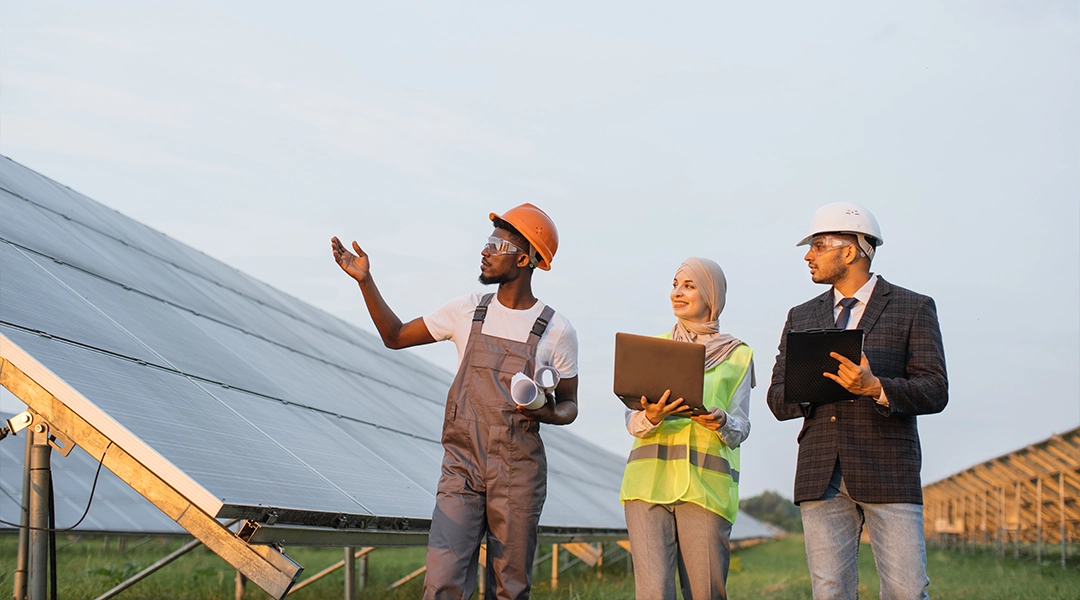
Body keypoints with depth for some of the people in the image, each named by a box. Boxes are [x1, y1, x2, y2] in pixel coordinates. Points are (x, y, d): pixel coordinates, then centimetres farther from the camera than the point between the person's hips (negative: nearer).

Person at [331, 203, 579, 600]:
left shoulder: (556, 331, 0)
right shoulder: (467, 311, 7)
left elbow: (569, 406, 8)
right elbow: (396, 336, 15)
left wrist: (546, 412, -15)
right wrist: (365, 281, 5)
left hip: (518, 475, -1)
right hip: (461, 468, 1)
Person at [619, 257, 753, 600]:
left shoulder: (737, 356, 11)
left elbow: (741, 429, 6)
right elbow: (632, 423, 9)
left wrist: (721, 423, -17)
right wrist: (651, 417, -15)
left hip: (707, 485, -1)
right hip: (649, 480, 1)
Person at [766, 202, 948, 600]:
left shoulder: (913, 309, 7)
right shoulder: (801, 318, 19)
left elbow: (934, 392, -2)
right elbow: (777, 399, 14)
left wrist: (876, 388, -20)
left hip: (888, 473, -3)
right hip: (821, 476, 3)